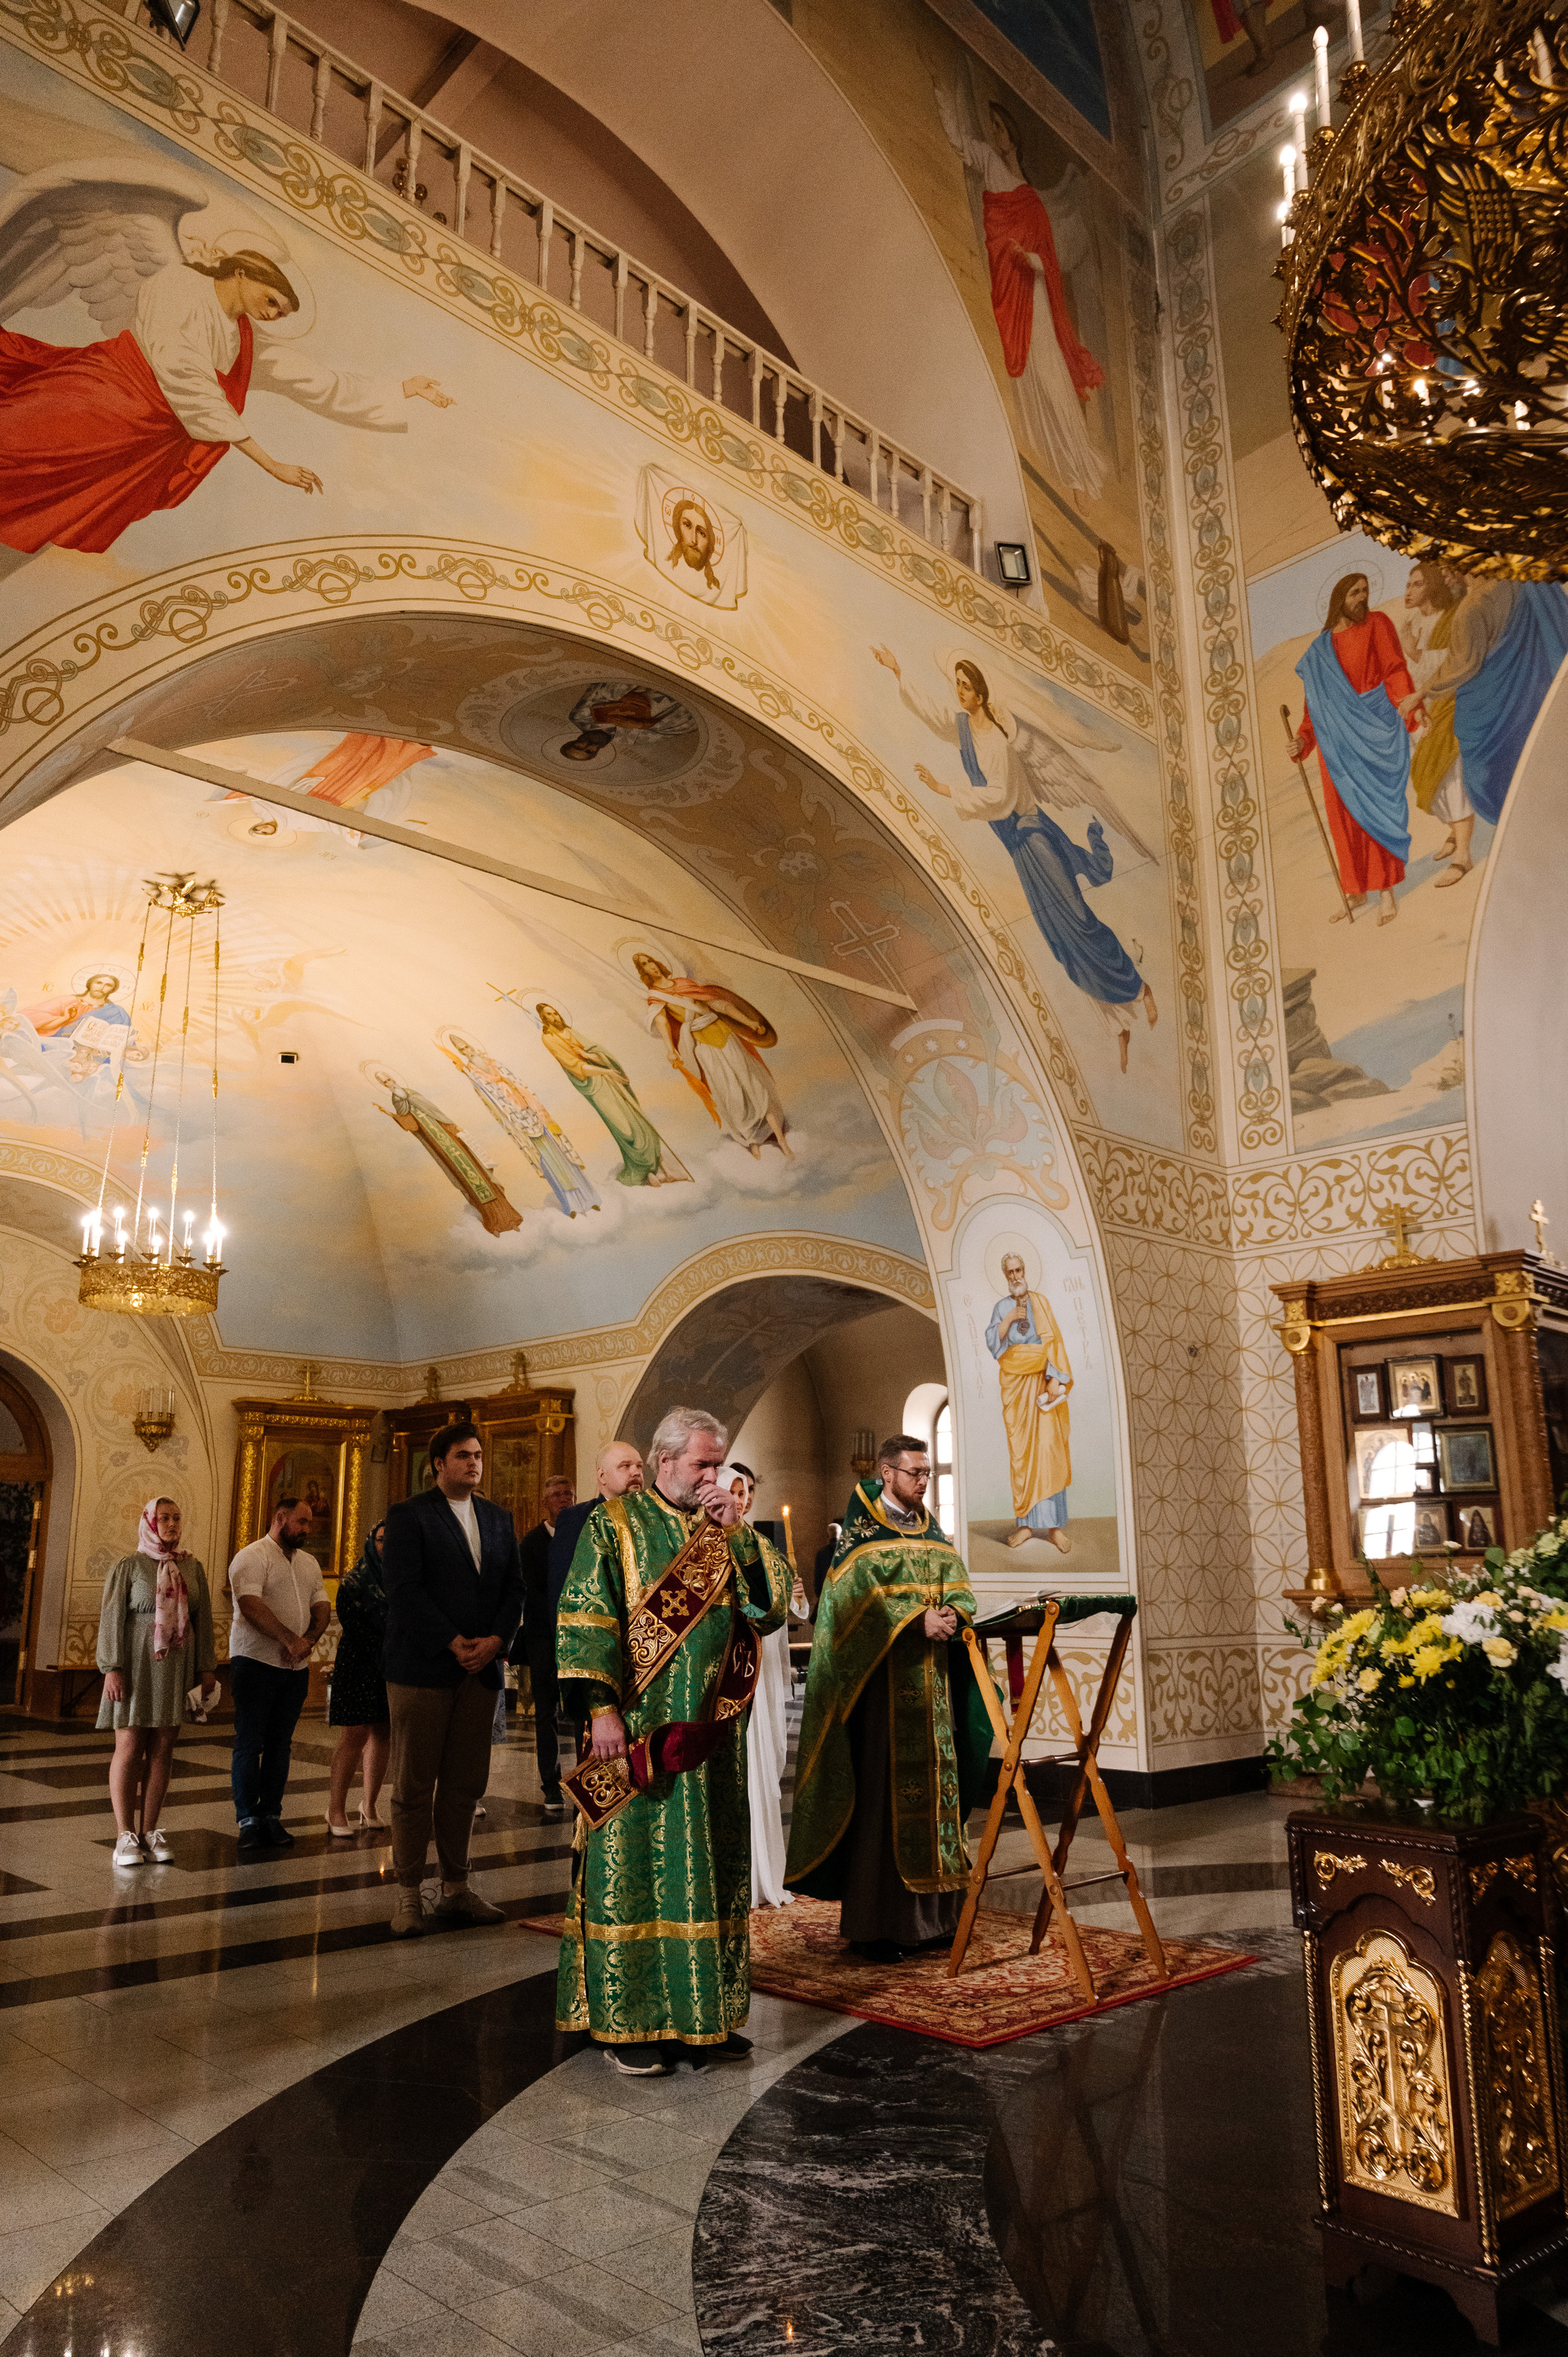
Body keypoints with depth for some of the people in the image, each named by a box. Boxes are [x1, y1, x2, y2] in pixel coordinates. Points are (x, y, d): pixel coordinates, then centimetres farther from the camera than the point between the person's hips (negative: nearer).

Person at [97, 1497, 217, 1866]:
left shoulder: (192, 1568, 9)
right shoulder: (128, 1566, -2)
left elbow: (203, 1619, 10)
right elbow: (112, 1618, -6)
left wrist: (207, 1668, 6)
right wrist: (112, 1668, -14)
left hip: (176, 1667, 4)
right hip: (137, 1665, -4)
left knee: (162, 1748, 5)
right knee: (129, 1747, -4)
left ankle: (150, 1832, 12)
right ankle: (126, 1836, 4)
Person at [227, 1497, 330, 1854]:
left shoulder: (309, 1563, 16)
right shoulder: (251, 1557, -7)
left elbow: (322, 1607, 10)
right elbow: (252, 1606, -20)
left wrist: (308, 1640, -10)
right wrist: (290, 1639, -24)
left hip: (296, 1667, 6)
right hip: (256, 1663, -6)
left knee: (280, 1744, 9)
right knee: (250, 1743, -1)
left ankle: (272, 1817, 14)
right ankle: (249, 1821, 5)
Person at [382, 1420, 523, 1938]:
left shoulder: (498, 1519, 15)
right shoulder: (408, 1516, -1)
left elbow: (514, 1587, 11)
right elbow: (404, 1589, -10)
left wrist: (496, 1639, -5)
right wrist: (454, 1643, -13)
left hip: (482, 1668, 5)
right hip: (422, 1667, -5)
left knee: (466, 1784, 8)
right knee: (414, 1786, 1)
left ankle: (456, 1889, 18)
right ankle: (409, 1894, 10)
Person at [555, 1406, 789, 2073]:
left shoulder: (727, 1530, 11)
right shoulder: (615, 1524, -2)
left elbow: (775, 1604, 2)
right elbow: (584, 1618, -9)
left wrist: (739, 1533, -8)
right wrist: (603, 1708, -16)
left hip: (712, 1735, 5)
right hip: (640, 1730, -5)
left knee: (707, 1865, 10)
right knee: (633, 1864, 0)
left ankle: (702, 2013, 21)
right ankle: (625, 2018, 12)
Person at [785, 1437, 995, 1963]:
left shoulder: (932, 1532, 15)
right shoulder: (861, 1533, -5)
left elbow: (957, 1587, 9)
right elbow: (858, 1599, -16)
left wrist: (951, 1614, -13)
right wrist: (917, 1621, -23)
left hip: (932, 1680, 6)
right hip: (882, 1678, -6)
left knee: (933, 1786, 8)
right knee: (880, 1793, -5)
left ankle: (932, 1917, 17)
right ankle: (872, 1924, 1)